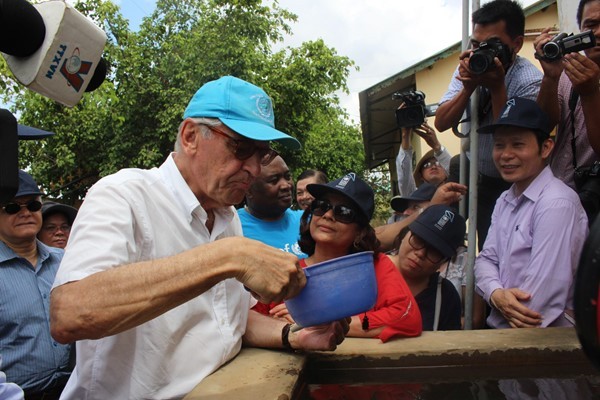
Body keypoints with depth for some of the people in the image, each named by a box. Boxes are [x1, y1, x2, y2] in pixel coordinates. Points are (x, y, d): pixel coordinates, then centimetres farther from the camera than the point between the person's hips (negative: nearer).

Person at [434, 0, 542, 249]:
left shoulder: (530, 81, -24)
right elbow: (441, 124, -13)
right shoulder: (470, 68, -9)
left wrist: (497, 88, -32)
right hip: (470, 169, 5)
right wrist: (468, 88, -28)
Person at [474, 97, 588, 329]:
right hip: (498, 328, 6)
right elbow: (486, 259, 7)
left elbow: (544, 291, -21)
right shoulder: (506, 200, 11)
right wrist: (496, 295, -13)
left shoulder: (557, 203, -16)